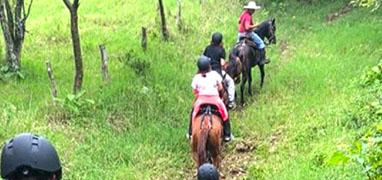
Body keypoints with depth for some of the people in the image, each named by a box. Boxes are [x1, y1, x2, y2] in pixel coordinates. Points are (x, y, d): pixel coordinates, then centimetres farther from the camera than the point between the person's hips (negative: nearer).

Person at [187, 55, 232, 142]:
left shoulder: (196, 77, -6)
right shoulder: (215, 74, -6)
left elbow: (194, 91, 0)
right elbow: (220, 87, -1)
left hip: (201, 99, 1)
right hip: (215, 99, -1)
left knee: (193, 113, 26)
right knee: (225, 114, 18)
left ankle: (190, 133, 26)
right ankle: (227, 135, 17)